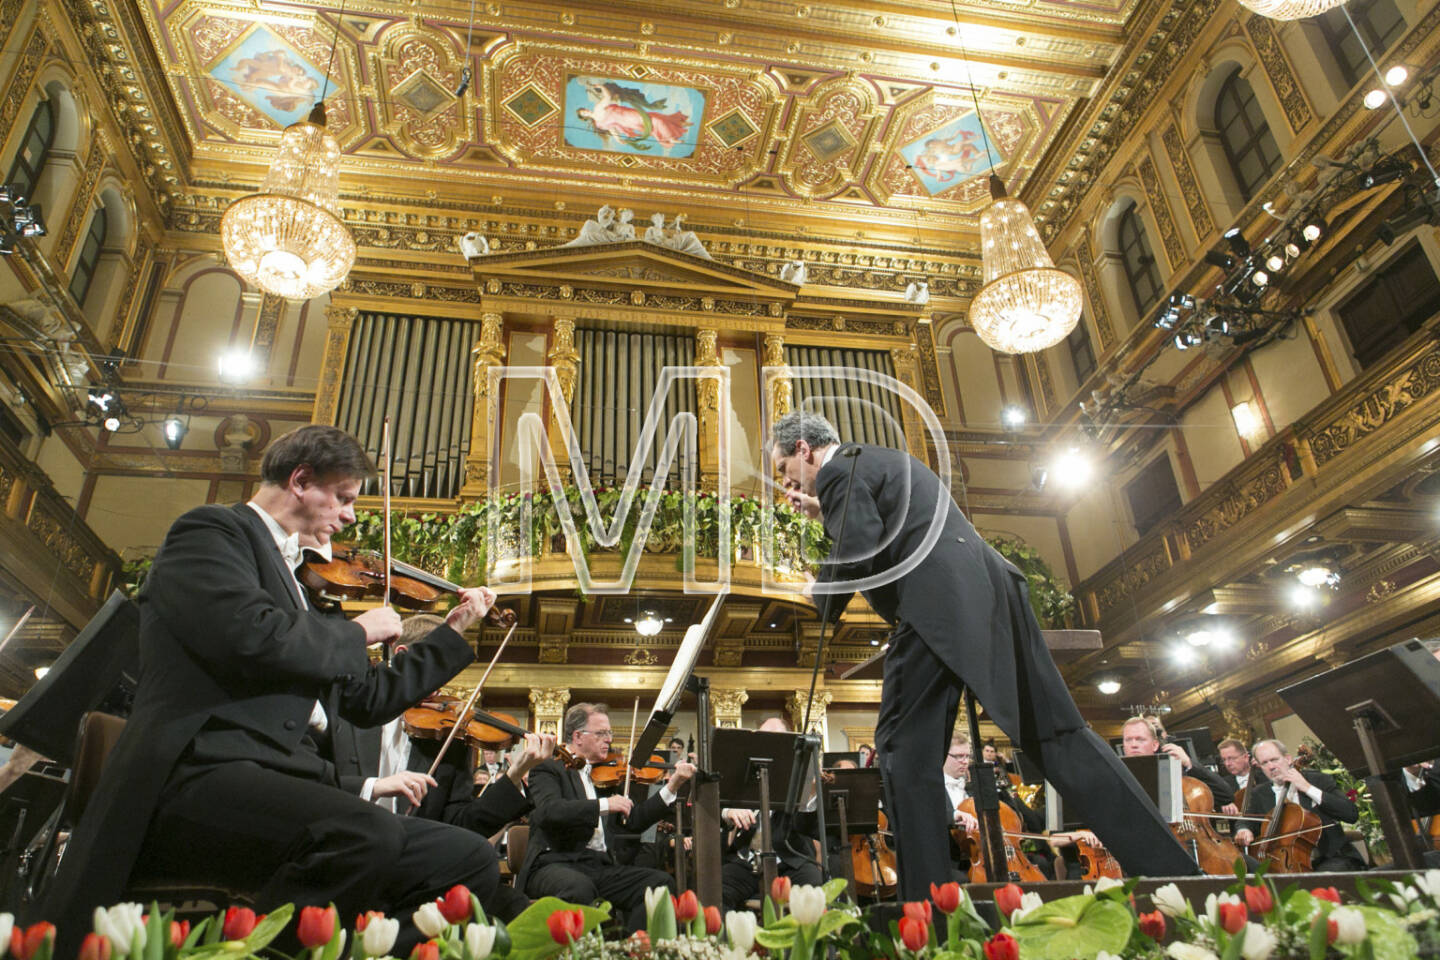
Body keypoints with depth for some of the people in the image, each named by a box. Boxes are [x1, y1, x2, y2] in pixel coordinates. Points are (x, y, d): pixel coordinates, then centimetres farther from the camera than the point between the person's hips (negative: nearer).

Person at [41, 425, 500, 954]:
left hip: (291, 787, 8)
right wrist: (357, 631, -2)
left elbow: (368, 700, 28)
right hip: (201, 775, -8)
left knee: (469, 858, -6)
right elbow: (254, 639, -19)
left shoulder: (298, 581, 25)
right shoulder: (214, 530, 3)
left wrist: (453, 630, 28)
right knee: (368, 835, -36)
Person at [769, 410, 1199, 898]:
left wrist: (824, 602, 6)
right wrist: (823, 512, 26)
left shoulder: (838, 470, 2)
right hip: (989, 588, 9)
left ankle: (924, 894, 4)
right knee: (1057, 730, 7)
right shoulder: (884, 458, 30)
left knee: (905, 747, 1)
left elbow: (858, 552, -12)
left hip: (939, 602, -9)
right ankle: (1169, 868, 6)